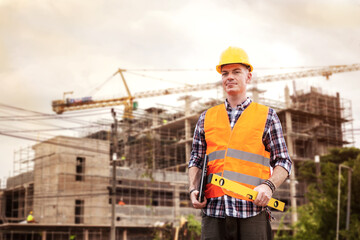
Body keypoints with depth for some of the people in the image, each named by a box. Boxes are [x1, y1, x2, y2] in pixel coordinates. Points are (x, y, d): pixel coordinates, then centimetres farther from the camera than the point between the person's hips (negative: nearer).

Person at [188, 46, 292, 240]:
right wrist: (193, 189, 1)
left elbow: (283, 162, 8)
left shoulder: (267, 116, 11)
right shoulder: (206, 118, 18)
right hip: (214, 211, 2)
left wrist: (269, 186, -11)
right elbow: (196, 161, 20)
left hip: (252, 211, -2)